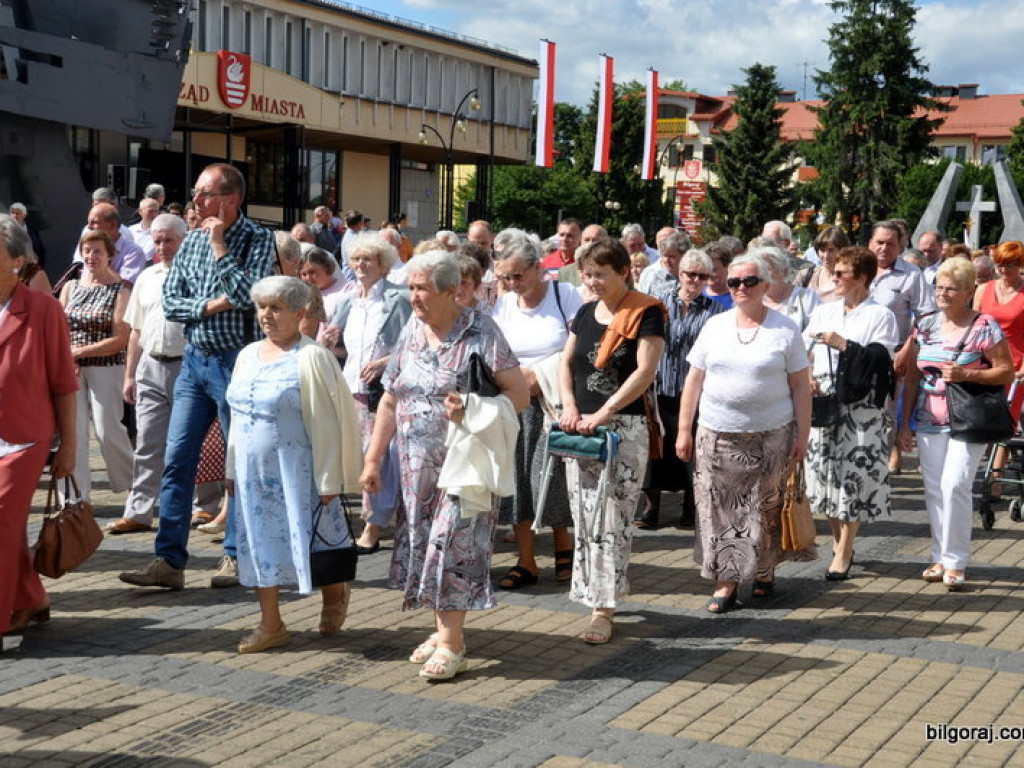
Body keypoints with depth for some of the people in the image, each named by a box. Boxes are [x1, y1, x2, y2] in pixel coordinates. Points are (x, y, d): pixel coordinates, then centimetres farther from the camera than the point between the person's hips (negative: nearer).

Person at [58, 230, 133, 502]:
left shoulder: (119, 291, -2)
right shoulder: (70, 287, 13)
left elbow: (119, 340, -8)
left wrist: (79, 352, -11)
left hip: (106, 367, -4)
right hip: (72, 368, 4)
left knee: (107, 430, -6)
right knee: (72, 430, -1)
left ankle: (133, 484, 16)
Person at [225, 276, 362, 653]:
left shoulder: (310, 358, -12)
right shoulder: (248, 355, 11)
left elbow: (326, 423, -14)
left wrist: (328, 480, -16)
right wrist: (233, 467, 15)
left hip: (296, 471, -7)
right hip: (254, 470, 7)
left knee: (311, 538, 3)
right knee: (260, 542, 8)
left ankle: (335, 593, 32)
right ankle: (270, 624, 17)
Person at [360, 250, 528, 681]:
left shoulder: (479, 333, -8)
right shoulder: (411, 334, 9)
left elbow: (519, 394, -12)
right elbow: (390, 403, 14)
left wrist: (472, 412, -25)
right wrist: (373, 458, 11)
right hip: (418, 465, 6)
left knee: (453, 543, -7)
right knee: (424, 543, 9)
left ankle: (452, 645, 0)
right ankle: (443, 629, 22)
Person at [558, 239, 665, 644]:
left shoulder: (646, 313, -7)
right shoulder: (586, 313, 13)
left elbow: (645, 371, -15)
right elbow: (566, 362, 14)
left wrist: (603, 413, -18)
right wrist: (570, 406, -4)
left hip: (625, 426, -6)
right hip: (580, 425, 6)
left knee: (612, 516, -6)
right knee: (584, 513, 8)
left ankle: (604, 609, -1)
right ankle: (615, 584, 25)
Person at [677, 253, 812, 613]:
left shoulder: (785, 329, 1)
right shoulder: (715, 326, 7)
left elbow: (801, 386, 2)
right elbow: (694, 381, 8)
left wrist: (802, 434, -3)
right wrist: (684, 430, 4)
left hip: (770, 435, -2)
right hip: (717, 435, 2)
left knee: (766, 508, 6)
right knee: (719, 509, 0)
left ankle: (764, 570, 26)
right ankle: (727, 580, 8)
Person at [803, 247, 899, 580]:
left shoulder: (880, 316, 0)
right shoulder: (822, 312, 15)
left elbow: (881, 361, -11)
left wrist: (842, 344, -14)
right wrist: (806, 377, -8)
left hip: (860, 408, -4)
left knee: (853, 478, -4)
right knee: (826, 475, 7)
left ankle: (843, 553, 5)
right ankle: (838, 542, 23)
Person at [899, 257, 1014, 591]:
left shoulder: (984, 327, -5)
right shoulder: (925, 325, 9)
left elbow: (1006, 372, -5)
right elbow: (912, 377, 12)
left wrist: (966, 374, -20)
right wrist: (905, 424, 10)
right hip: (930, 422, 5)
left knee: (955, 486, -12)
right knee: (934, 488, 7)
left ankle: (955, 562, -1)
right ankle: (940, 556, 18)